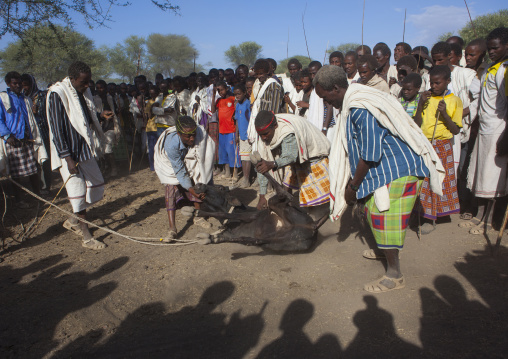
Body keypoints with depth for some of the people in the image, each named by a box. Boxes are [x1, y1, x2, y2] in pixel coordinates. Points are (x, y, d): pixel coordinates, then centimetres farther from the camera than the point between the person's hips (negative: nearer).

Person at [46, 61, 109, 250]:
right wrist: (68, 158, -21)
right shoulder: (57, 94, -16)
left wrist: (101, 114, 3)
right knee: (78, 192, -3)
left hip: (85, 149, 9)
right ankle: (86, 237, 11)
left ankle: (73, 221, 32)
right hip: (69, 153, -8)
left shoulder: (83, 91, 8)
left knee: (96, 185, 14)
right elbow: (57, 129, -18)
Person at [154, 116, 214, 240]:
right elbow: (179, 171, -32)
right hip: (171, 164, -4)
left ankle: (198, 217, 17)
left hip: (191, 161, 4)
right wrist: (192, 191, -37)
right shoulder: (171, 144, -40)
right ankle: (172, 229, -21)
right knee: (171, 188, -20)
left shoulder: (201, 132, -34)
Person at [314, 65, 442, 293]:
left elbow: (370, 154, -24)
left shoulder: (361, 109, -25)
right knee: (374, 211, 20)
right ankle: (383, 250, 42)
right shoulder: (351, 104, 9)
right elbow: (356, 149, 14)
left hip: (397, 168, -10)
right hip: (386, 167, 10)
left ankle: (395, 275, 5)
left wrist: (353, 185, -13)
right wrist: (351, 182, 14)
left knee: (382, 215, -7)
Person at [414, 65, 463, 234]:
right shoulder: (426, 97, 8)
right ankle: (419, 214, 15)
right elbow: (417, 123, 2)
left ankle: (431, 219, 10)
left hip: (442, 146, -3)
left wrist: (444, 114, -17)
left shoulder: (454, 101, -1)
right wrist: (420, 104, -10)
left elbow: (456, 130, -4)